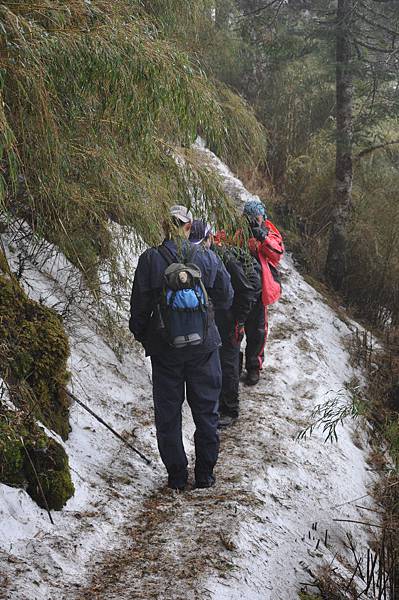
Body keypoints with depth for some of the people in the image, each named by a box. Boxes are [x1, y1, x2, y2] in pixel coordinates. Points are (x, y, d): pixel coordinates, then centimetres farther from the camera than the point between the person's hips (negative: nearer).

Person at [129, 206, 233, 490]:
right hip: (203, 345, 1)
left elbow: (139, 304, -4)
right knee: (206, 410, 14)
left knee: (168, 413, 12)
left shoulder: (150, 259, -10)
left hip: (164, 347, -1)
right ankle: (205, 473, 20)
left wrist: (140, 334, 12)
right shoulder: (208, 257, -7)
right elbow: (226, 299, 2)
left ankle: (177, 475, 17)